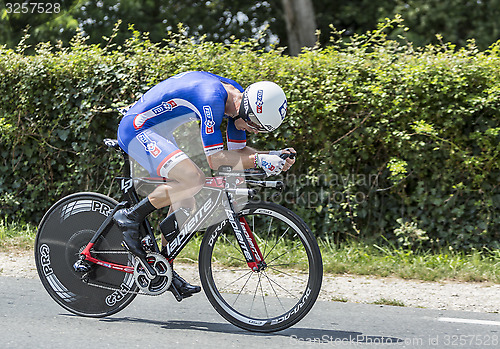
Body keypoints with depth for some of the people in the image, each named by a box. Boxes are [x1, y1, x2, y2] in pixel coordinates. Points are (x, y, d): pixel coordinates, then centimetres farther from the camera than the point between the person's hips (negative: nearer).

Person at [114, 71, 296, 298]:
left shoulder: (238, 98, -1)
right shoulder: (212, 98, -30)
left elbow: (238, 151, 6)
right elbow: (216, 159, -32)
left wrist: (273, 156, -9)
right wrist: (259, 160, -32)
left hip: (157, 134, 10)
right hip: (136, 130, -10)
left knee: (185, 205, 7)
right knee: (194, 179, -26)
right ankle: (130, 217, -12)